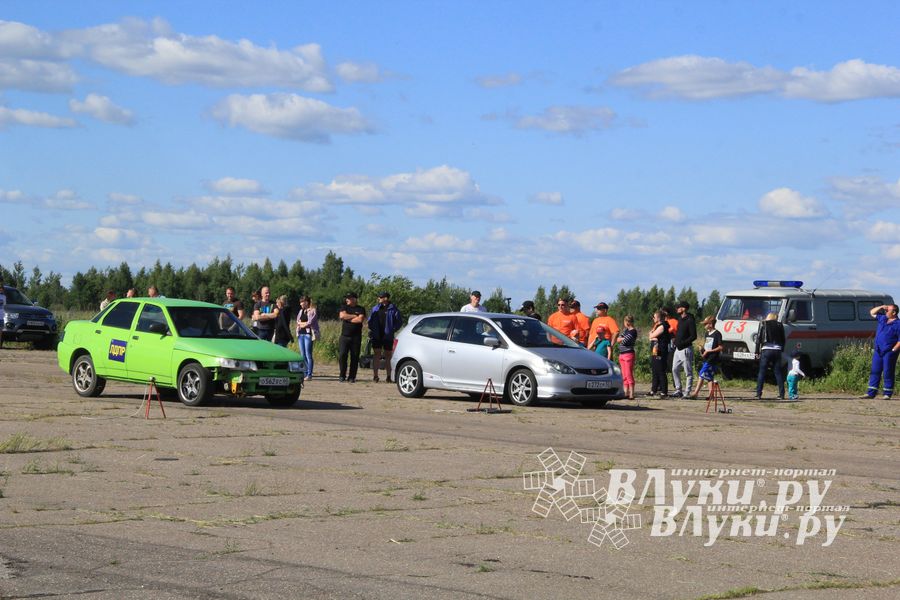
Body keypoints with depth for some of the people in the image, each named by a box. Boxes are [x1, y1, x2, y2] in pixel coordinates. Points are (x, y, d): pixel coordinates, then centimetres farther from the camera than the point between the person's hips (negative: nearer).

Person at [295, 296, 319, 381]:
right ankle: (304, 373, 12)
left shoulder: (312, 311, -4)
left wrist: (302, 324, 1)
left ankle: (309, 374, -5)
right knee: (303, 355, 7)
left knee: (308, 355, -8)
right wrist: (306, 323, -4)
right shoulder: (301, 311, 18)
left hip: (308, 334, -7)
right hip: (301, 334, 7)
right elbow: (298, 322, 10)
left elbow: (310, 323, -12)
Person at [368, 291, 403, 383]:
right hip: (377, 336, 3)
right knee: (377, 355, 0)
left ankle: (388, 376, 11)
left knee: (388, 355, 5)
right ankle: (375, 375, 1)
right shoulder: (375, 308, 10)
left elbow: (399, 321, -1)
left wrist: (393, 330, -6)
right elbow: (370, 320, 17)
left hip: (387, 336, -3)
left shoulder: (393, 309, -3)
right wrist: (372, 330, 5)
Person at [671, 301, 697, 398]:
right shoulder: (680, 319, 13)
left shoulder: (690, 320, -13)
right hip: (678, 349, 9)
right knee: (675, 370, 8)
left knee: (688, 372, -1)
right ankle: (678, 390, 15)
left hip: (686, 349, -9)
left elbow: (694, 336, -17)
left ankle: (687, 392, 1)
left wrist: (683, 343, -20)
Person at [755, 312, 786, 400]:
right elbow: (783, 340, 8)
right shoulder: (780, 326, 6)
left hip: (766, 350, -2)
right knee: (778, 373, 9)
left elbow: (759, 340, 1)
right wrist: (781, 349, 17)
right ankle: (781, 394, 7)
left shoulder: (764, 326, 1)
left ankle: (758, 394, -3)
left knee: (762, 373, 2)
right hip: (777, 351, 2)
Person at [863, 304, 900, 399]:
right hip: (878, 351, 7)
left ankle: (887, 394, 2)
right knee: (875, 372, 7)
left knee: (888, 373, -3)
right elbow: (872, 312, 25)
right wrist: (881, 307, 10)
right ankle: (871, 393, 9)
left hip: (889, 352, -7)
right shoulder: (883, 319, 13)